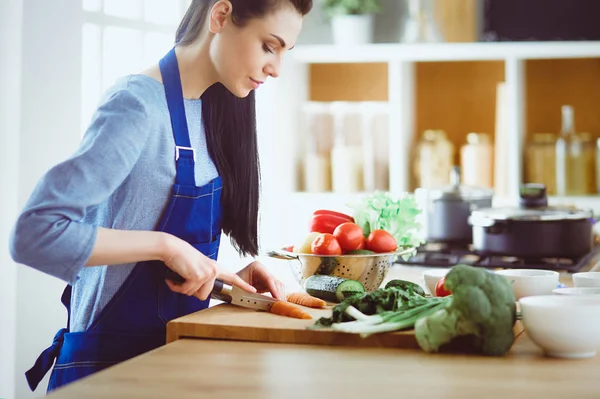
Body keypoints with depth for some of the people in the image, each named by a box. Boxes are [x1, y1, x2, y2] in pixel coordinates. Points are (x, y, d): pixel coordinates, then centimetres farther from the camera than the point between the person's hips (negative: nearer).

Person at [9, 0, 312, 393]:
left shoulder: (210, 109, 5)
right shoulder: (139, 104, -20)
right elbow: (33, 233, -27)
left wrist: (228, 278, -5)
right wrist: (166, 246, -26)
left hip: (172, 349, 8)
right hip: (109, 358, -8)